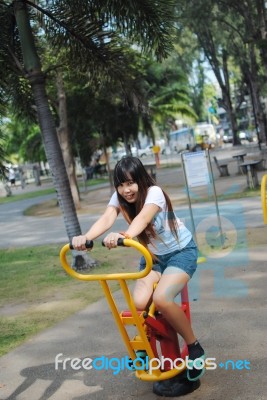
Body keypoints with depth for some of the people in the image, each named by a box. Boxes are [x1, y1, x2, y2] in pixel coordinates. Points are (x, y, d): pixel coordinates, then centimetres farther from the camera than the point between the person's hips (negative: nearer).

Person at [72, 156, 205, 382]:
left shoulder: (154, 193, -26)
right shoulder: (119, 198, -11)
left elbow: (142, 218, -47)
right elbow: (106, 219, -31)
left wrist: (124, 236, -69)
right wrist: (85, 237, -53)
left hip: (181, 251, -5)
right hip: (153, 255, 5)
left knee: (161, 299, -29)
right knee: (140, 303, -20)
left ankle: (194, 347, -6)